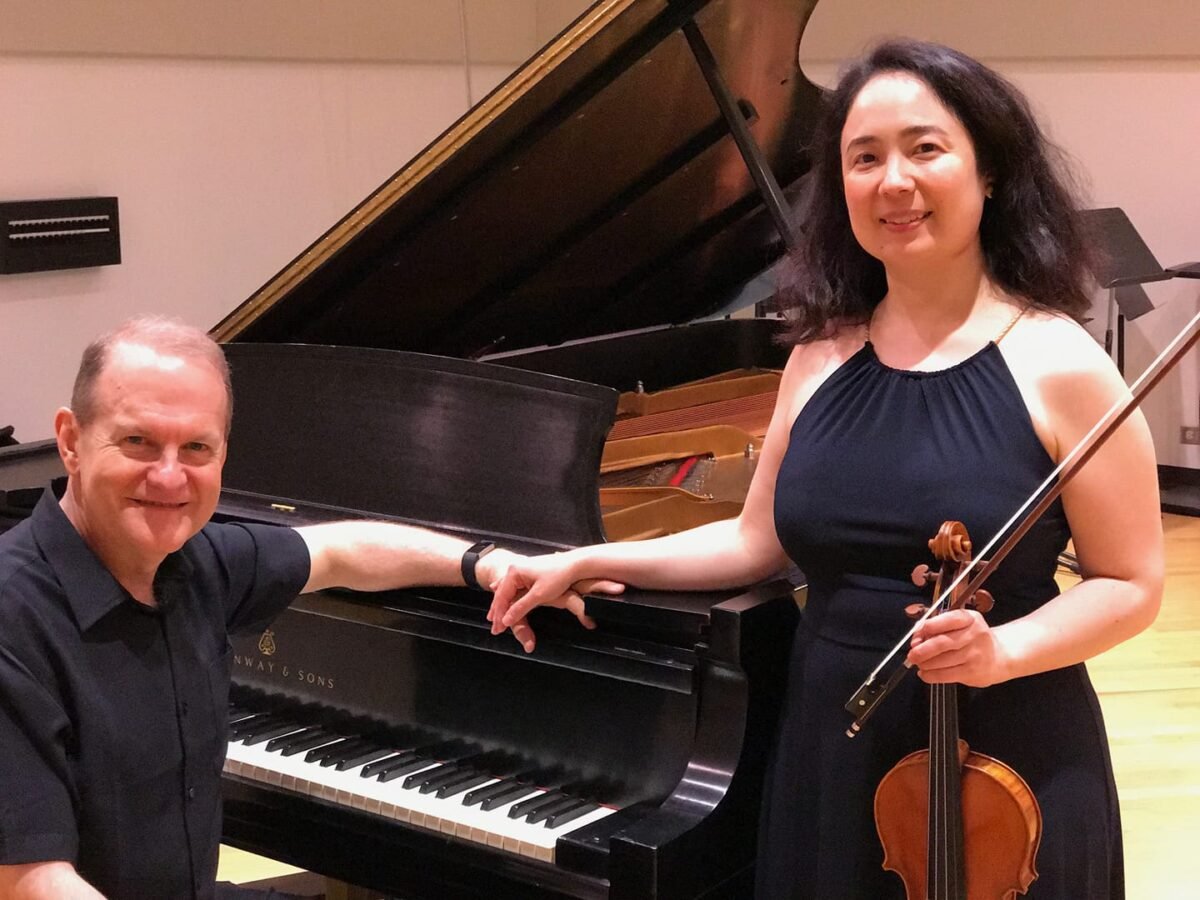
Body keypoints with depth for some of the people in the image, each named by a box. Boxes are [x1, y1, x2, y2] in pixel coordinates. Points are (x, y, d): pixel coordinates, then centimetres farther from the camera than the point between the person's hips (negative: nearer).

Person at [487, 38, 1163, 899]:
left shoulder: (1059, 367, -11)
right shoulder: (821, 354, 3)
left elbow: (1130, 586, -7)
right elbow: (760, 540, 11)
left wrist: (1003, 651, -23)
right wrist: (588, 561, 8)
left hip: (1006, 768, -4)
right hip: (830, 749, 5)